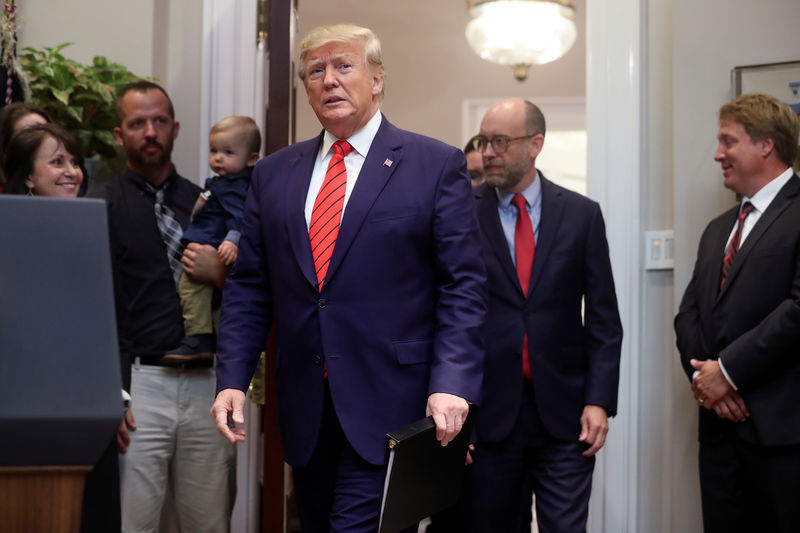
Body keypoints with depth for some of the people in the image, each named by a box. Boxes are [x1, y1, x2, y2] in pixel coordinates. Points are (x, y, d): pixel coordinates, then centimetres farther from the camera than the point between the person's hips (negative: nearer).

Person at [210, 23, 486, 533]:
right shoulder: (273, 174, 12)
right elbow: (248, 289, 11)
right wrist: (233, 378, -1)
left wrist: (451, 382, -16)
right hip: (306, 409, 5)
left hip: (389, 403, -4)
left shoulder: (436, 164, 0)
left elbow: (463, 285, -5)